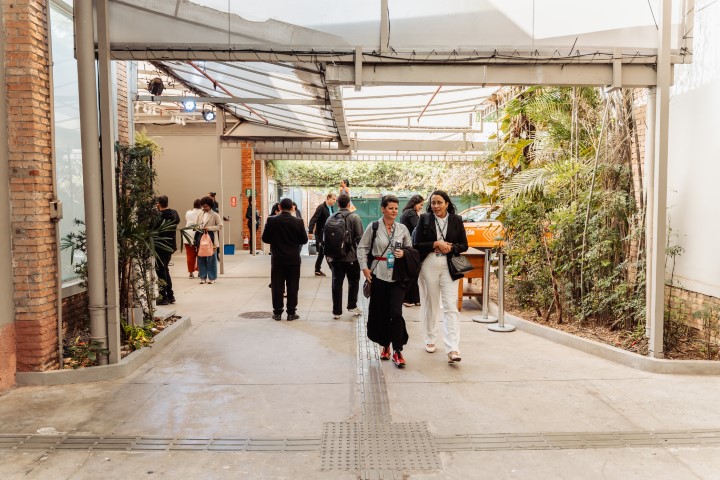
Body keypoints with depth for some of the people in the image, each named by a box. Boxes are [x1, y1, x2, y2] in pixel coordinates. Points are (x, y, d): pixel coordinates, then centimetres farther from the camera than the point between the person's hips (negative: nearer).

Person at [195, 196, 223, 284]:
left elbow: (220, 226, -4)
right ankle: (203, 277, 13)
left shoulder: (215, 215, 0)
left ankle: (211, 278, 9)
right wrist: (197, 228, -2)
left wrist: (209, 228, -14)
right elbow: (198, 225, 22)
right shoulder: (200, 215, 15)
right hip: (201, 237, 4)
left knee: (211, 258, 0)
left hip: (210, 238, -4)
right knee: (201, 258, 4)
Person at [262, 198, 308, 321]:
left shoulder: (272, 221, -7)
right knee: (292, 286, 6)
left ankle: (277, 312, 12)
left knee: (277, 286, 8)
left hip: (277, 259, 0)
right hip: (293, 259, 0)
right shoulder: (298, 221, -8)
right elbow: (304, 240, -3)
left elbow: (265, 239, -2)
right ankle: (291, 313, 10)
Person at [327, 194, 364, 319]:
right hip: (351, 257, -2)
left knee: (337, 283, 7)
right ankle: (352, 306, 20)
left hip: (335, 256, 3)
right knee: (353, 281, 15)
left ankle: (336, 311, 10)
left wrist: (328, 256, 13)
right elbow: (359, 237, -12)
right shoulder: (354, 217, -8)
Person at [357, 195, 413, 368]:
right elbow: (362, 248, 5)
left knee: (396, 312, -9)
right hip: (378, 275, 0)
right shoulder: (373, 227, 1)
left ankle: (397, 351, -1)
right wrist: (364, 267, -5)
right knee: (380, 311, 8)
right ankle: (385, 345, 28)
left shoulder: (402, 229, 7)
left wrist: (404, 253, -5)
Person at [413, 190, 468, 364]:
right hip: (429, 266, 0)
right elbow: (417, 244, -1)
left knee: (451, 307, -7)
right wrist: (436, 244, -14)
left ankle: (452, 349, -9)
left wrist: (450, 248, -12)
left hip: (449, 267, 0)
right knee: (430, 304, 12)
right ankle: (430, 340, 30)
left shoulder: (456, 220, 4)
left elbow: (464, 245, 7)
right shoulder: (424, 219, 2)